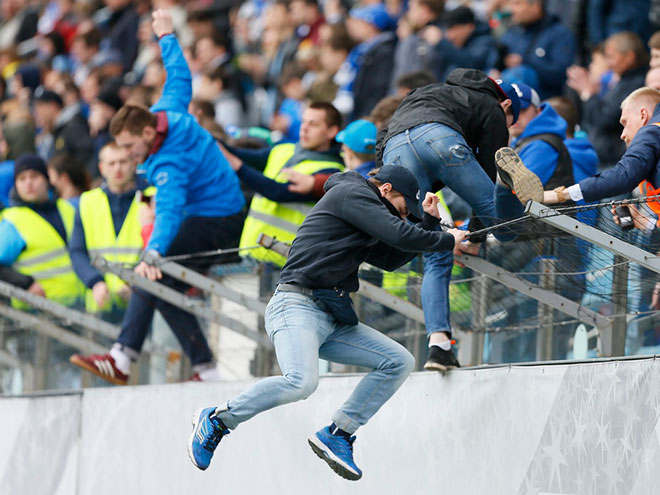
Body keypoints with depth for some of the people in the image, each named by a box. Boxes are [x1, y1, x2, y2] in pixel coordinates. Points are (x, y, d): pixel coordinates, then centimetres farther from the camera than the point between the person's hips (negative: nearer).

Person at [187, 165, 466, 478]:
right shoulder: (352, 192, -3)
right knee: (302, 381, -32)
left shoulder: (362, 221, 27)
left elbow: (391, 259, 33)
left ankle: (336, 435, 1)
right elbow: (398, 236, -12)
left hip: (332, 320, 10)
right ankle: (216, 420, -12)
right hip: (297, 307, -10)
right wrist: (447, 240, 1)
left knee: (399, 361, 3)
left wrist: (429, 221, 28)